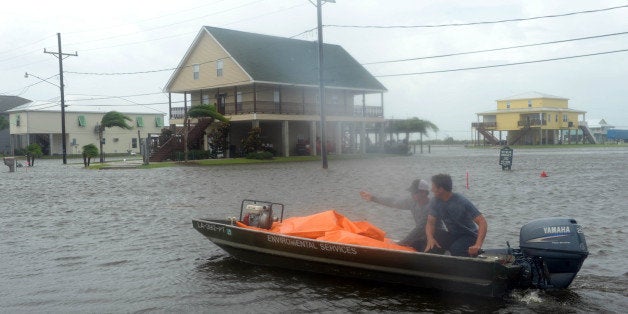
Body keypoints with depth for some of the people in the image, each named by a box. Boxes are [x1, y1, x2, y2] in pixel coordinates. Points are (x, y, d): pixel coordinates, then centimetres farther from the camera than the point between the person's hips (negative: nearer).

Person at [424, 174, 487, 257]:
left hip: (469, 236, -5)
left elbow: (482, 223, -28)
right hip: (451, 235, 5)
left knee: (456, 249, -34)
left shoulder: (462, 202, -24)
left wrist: (478, 245, -42)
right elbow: (430, 223, -6)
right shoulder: (435, 201, -6)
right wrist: (430, 238, -29)